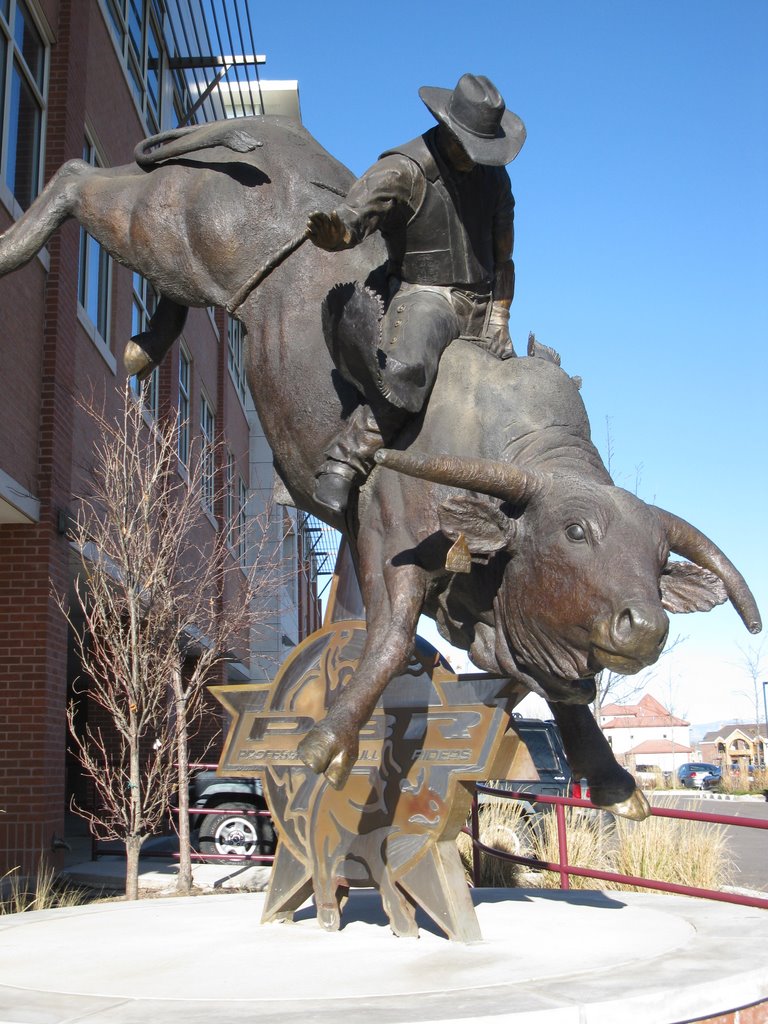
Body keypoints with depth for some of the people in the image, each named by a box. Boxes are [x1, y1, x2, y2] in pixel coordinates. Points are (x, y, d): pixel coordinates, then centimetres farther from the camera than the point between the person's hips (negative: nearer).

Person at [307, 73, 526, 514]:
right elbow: (353, 217, -28)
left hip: (481, 305, 7)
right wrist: (331, 233, -52)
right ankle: (341, 468, -31)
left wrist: (500, 321, 9)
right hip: (424, 295, -7)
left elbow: (502, 255, 15)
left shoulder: (494, 176, 8)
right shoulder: (404, 170, -13)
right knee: (407, 376, -36)